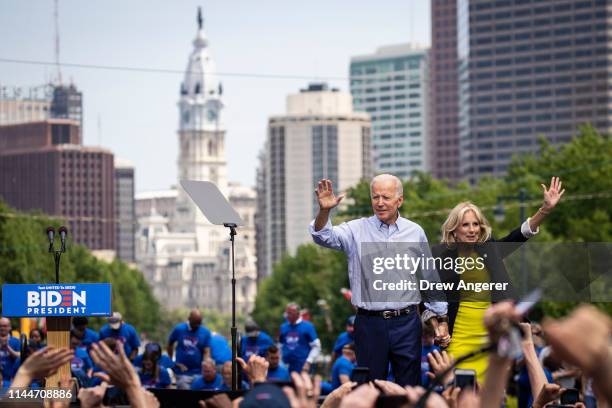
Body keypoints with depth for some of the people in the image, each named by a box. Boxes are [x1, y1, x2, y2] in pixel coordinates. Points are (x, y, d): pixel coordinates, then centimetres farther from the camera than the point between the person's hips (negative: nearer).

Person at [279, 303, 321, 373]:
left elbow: (316, 346, -3)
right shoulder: (284, 327, 10)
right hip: (286, 367, 4)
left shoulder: (307, 327, -2)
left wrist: (308, 362, -12)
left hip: (302, 368, -4)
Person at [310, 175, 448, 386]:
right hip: (370, 323, -1)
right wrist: (324, 211, -34)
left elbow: (429, 278, 14)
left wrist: (439, 318, 14)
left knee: (409, 386, 5)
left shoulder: (415, 233, 7)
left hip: (407, 323, 1)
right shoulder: (356, 230, 1)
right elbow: (324, 237, -15)